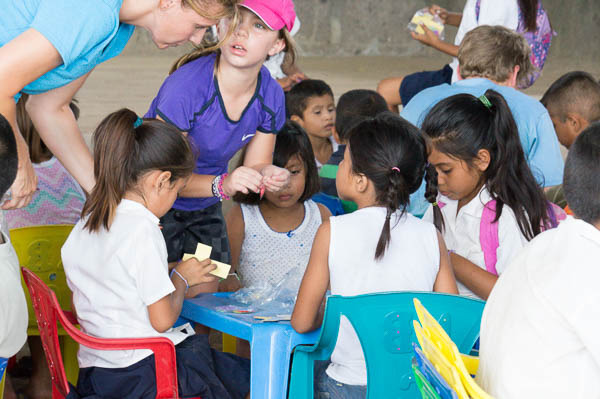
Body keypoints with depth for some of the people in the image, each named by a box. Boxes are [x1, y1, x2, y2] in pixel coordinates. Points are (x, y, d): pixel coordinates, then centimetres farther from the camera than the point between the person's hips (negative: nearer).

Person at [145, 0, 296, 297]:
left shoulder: (270, 96, -8)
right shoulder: (187, 84, -27)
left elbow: (254, 166, 2)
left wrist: (267, 175, -23)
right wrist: (221, 184, -39)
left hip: (205, 211, 6)